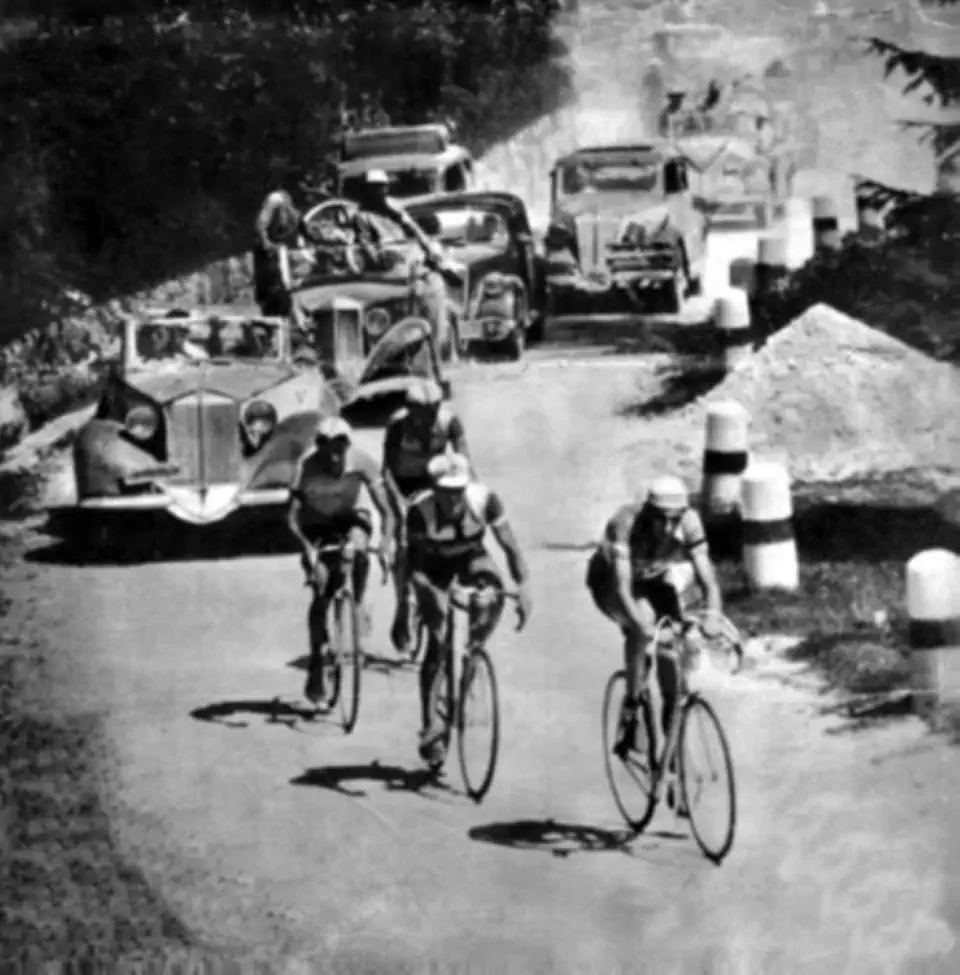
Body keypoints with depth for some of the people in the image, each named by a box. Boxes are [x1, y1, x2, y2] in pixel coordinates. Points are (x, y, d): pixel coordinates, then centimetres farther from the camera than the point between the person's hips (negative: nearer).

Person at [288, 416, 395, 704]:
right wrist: (307, 548, -47)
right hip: (317, 525, 0)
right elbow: (292, 515, -32)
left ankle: (358, 606, -9)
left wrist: (385, 545, -39)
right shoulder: (307, 465, -29)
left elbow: (385, 511, -24)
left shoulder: (362, 462, -26)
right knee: (321, 594, -10)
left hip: (351, 518, 0)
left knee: (355, 551, -35)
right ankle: (316, 663, 1)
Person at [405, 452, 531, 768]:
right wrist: (427, 593, -48)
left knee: (493, 597, -31)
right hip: (435, 564, -2)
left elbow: (510, 545, -24)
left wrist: (522, 587, -35)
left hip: (471, 556, 2)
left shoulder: (484, 499, -29)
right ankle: (429, 729, -8)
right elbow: (415, 563, -30)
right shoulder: (420, 510, -33)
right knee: (438, 640, -13)